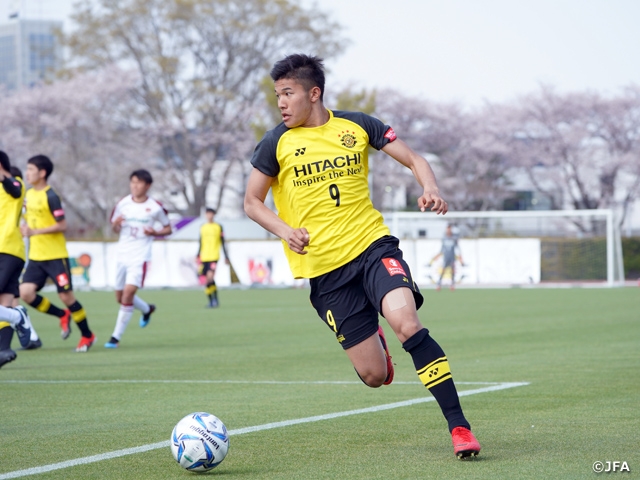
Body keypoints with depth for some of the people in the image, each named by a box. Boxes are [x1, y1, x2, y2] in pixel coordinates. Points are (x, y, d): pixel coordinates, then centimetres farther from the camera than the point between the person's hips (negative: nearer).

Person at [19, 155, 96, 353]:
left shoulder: (50, 197, -15)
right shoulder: (29, 194, 10)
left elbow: (62, 225, -18)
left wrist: (35, 231, -24)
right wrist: (25, 229, 4)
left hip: (56, 256, -7)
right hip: (36, 256, 7)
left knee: (66, 295, -4)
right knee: (26, 293, -8)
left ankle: (87, 335, 14)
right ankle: (62, 315, 14)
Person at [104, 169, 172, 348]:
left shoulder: (155, 207, -5)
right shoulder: (123, 204, 3)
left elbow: (168, 228, 7)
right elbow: (114, 229, 13)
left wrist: (155, 233, -14)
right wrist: (116, 224, -12)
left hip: (140, 257, -5)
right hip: (122, 255, 5)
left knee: (128, 293, -18)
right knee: (120, 297, 12)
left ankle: (116, 336, -11)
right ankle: (148, 309, 43)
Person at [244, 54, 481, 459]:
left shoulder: (357, 126, 3)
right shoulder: (277, 144, 1)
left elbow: (413, 159, 8)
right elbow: (252, 202, 10)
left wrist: (430, 189, -14)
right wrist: (284, 230, -10)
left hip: (373, 246, 0)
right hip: (324, 269, 0)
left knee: (407, 323, -29)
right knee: (374, 375, -2)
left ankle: (459, 425, -22)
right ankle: (375, 342, 38)